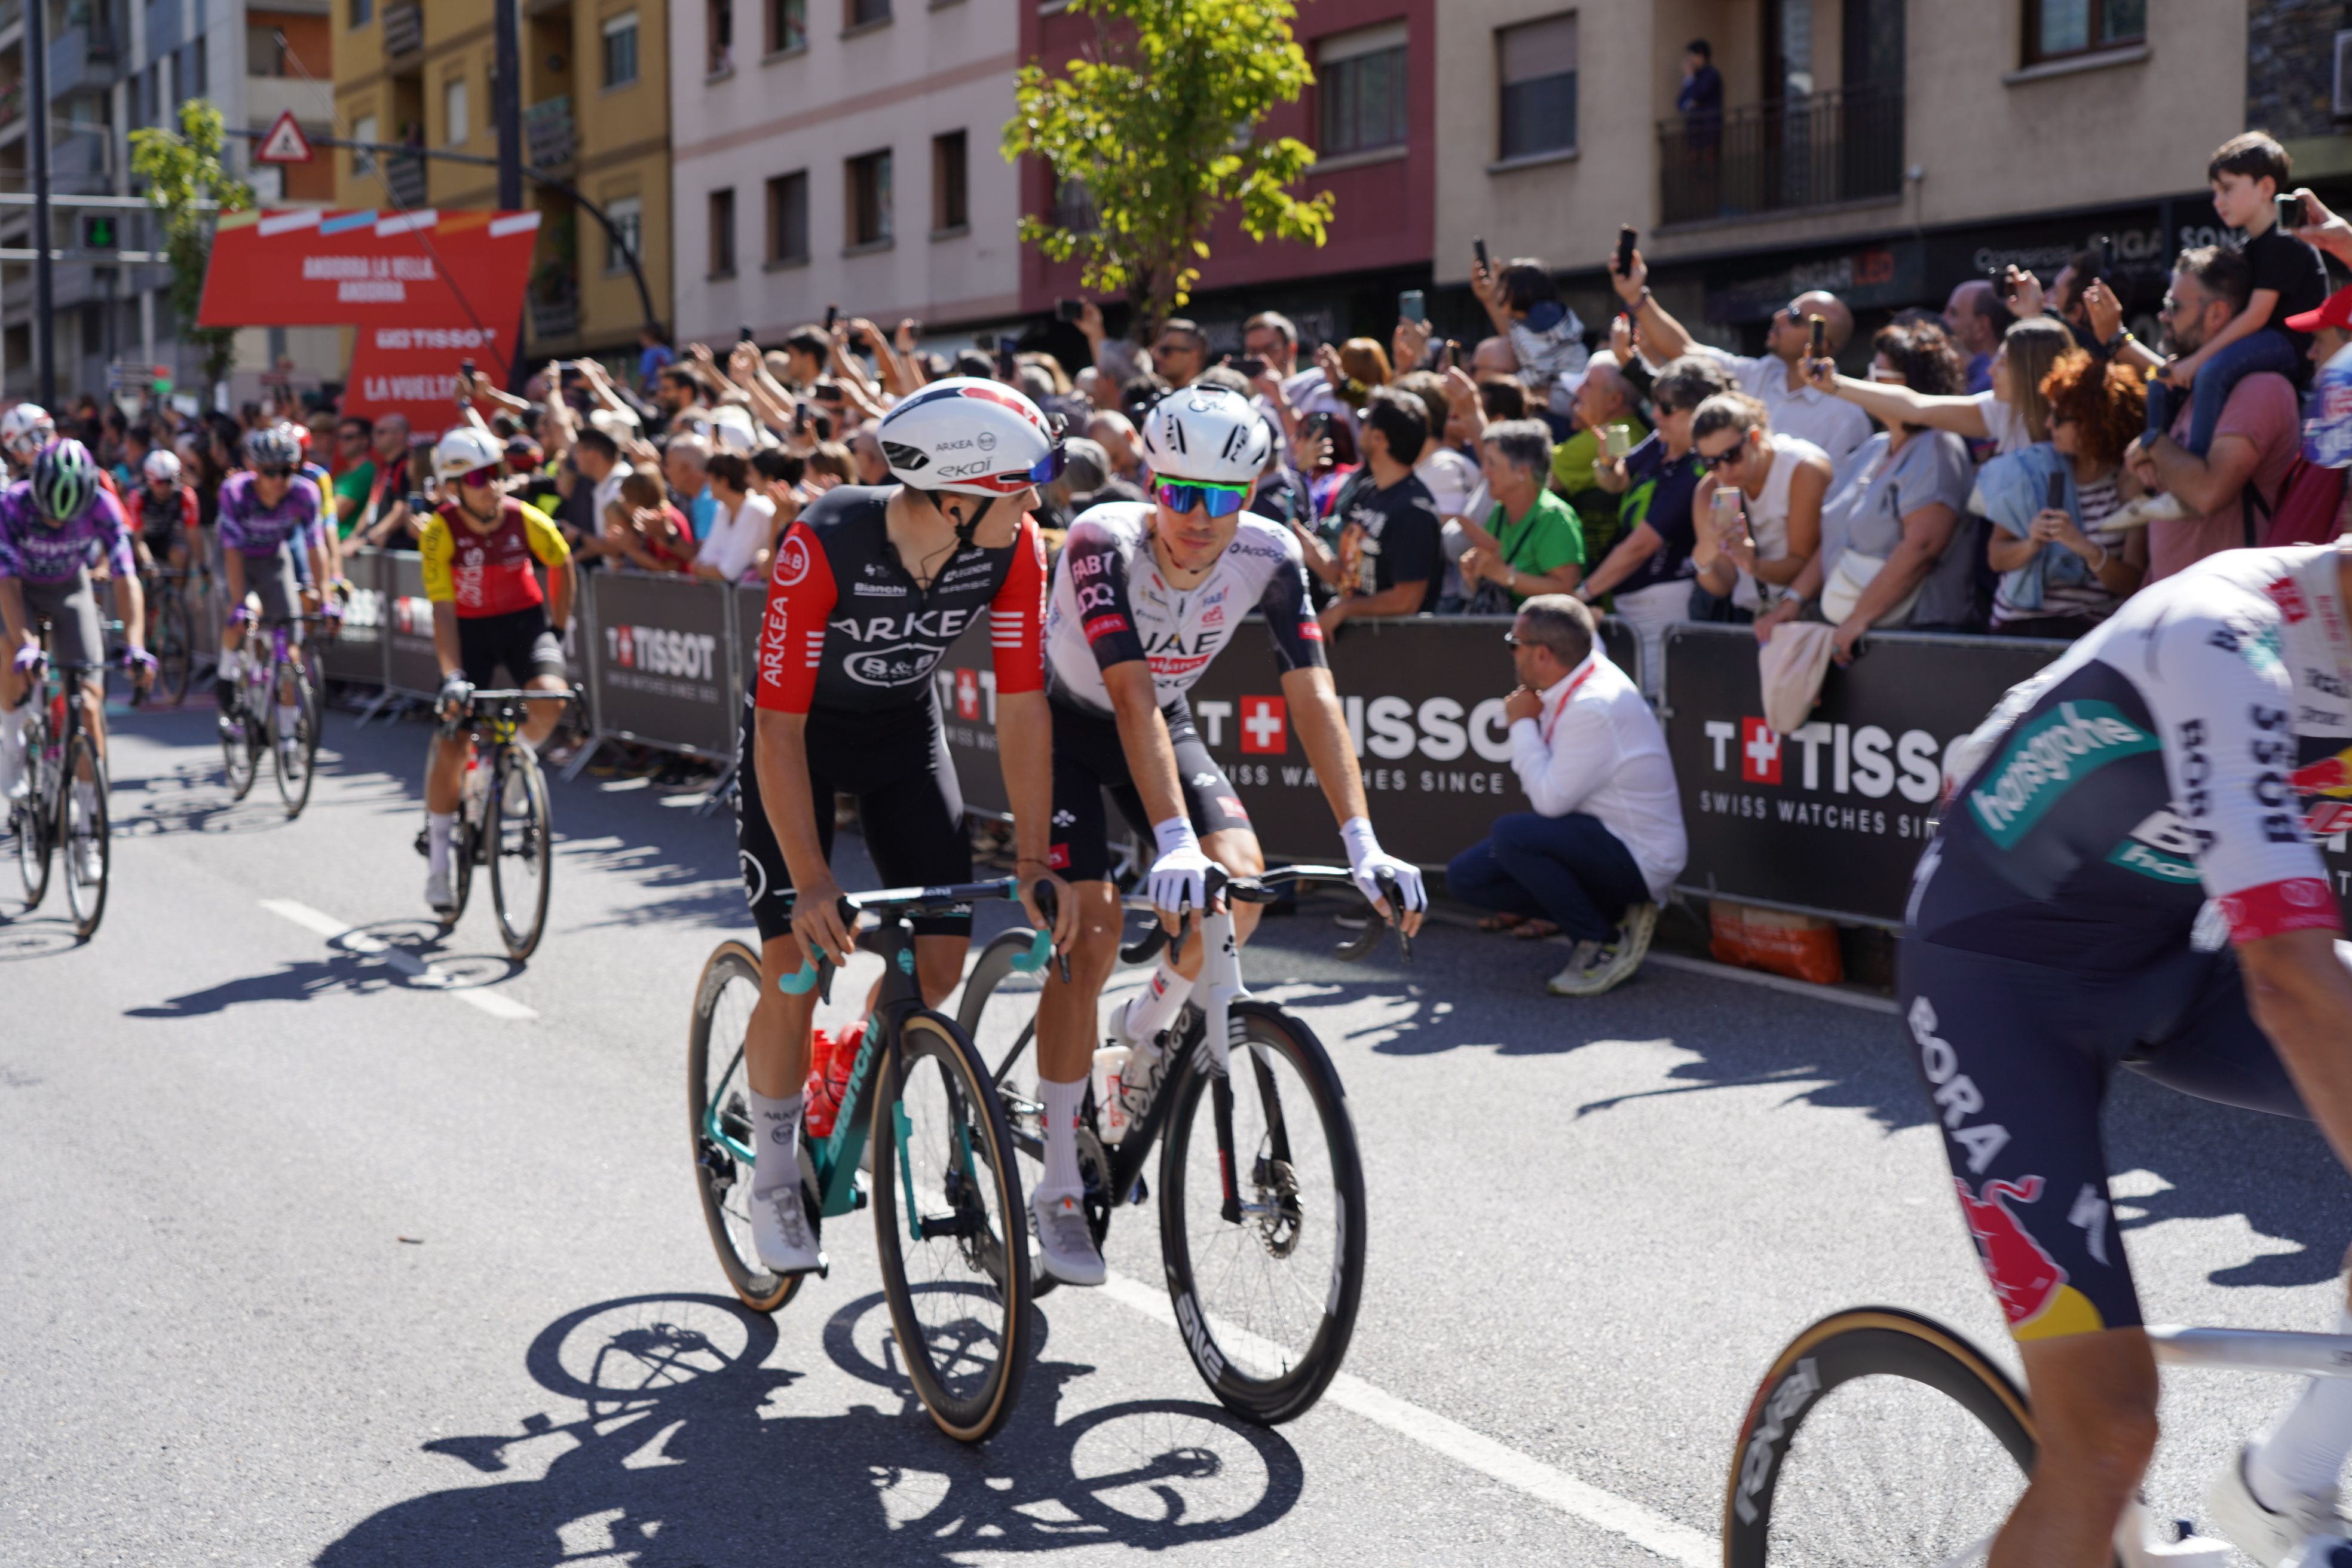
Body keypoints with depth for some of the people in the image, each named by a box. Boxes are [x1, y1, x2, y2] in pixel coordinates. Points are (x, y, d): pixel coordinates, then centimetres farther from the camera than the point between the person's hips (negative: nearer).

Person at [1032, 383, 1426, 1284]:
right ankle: (1057, 1188, -6)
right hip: (1064, 722, -4)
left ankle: (1150, 1025, 13)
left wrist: (1361, 842, -36)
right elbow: (1132, 700, -41)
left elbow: (1313, 697, -26)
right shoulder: (1104, 543, -33)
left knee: (1241, 883, -20)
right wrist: (1172, 842, -52)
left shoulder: (1268, 557, -22)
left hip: (1162, 722, 4)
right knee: (1093, 932, -17)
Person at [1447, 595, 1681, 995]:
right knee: (1465, 875, 3)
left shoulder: (1594, 709, -27)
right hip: (1599, 838, 10)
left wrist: (1523, 723, -15)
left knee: (1510, 834, -33)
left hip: (1637, 862, -10)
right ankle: (1608, 912, 3)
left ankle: (1606, 944, -13)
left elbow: (1550, 799, -27)